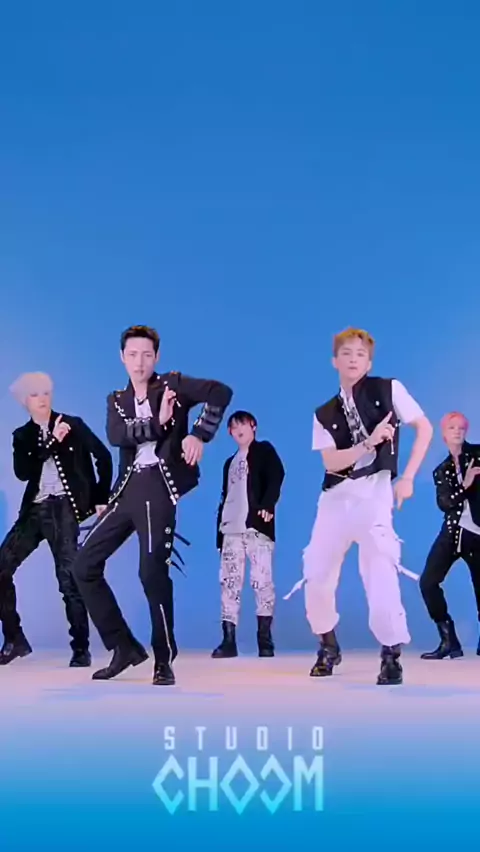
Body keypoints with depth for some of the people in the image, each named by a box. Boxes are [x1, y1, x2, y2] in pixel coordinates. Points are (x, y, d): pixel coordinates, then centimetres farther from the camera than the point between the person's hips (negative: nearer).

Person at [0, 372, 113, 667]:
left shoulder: (73, 424, 3)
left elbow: (104, 457, 3)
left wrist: (101, 499, 1)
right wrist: (51, 442, -15)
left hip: (64, 508, -4)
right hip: (35, 509, 4)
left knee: (69, 577, -9)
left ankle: (81, 649, -1)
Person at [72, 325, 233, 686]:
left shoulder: (172, 385, 4)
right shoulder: (117, 400, 16)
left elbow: (221, 392, -12)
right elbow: (116, 435, -6)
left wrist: (199, 435, -21)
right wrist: (157, 422, -18)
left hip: (159, 486, -6)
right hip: (128, 488, 6)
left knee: (152, 572, -14)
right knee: (85, 565, 3)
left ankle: (164, 661, 1)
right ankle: (124, 646, 14)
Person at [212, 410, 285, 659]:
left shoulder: (264, 450, 10)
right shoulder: (230, 462, 25)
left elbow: (276, 477, -7)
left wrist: (267, 505, -23)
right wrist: (219, 531, 13)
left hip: (257, 526, -5)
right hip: (231, 530, 5)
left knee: (261, 581, -9)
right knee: (229, 582, -1)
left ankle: (265, 639, -5)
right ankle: (228, 640, 0)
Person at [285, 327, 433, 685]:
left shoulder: (388, 389, 3)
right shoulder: (324, 414, 10)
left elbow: (424, 428, 2)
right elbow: (331, 462, -2)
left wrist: (407, 477, -5)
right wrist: (370, 443, -16)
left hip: (376, 488, -4)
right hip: (337, 495, 4)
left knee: (379, 570, -20)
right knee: (316, 574, 5)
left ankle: (391, 654, -7)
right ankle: (328, 644, 28)